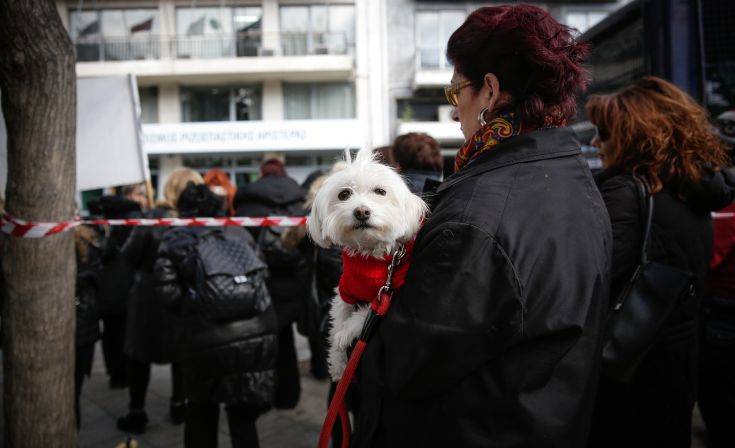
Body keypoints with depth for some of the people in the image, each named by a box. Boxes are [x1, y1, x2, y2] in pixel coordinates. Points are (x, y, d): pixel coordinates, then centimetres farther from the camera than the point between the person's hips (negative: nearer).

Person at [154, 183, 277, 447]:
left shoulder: (174, 241, 6)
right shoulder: (239, 232, 16)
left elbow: (167, 292, -4)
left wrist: (189, 310, 13)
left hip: (209, 340, -2)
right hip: (259, 335, 2)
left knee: (202, 413, 23)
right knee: (243, 419, 14)